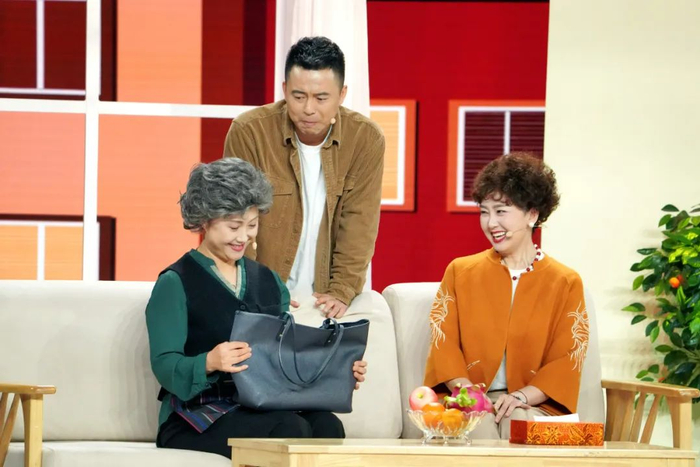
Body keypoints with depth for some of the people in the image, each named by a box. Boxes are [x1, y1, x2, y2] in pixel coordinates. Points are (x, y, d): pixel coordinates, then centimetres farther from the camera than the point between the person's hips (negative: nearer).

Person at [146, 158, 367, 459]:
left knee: (326, 425, -28)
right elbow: (165, 366, -11)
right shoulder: (176, 284, -1)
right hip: (196, 418, -5)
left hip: (262, 407, 5)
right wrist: (209, 363, -32)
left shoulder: (269, 282, 19)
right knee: (289, 429, -33)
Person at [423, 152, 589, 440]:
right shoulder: (460, 272, 13)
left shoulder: (565, 283, 8)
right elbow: (443, 343, 5)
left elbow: (566, 360, 2)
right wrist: (466, 391, -14)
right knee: (479, 428, -34)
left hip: (534, 405, 0)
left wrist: (521, 397, -15)